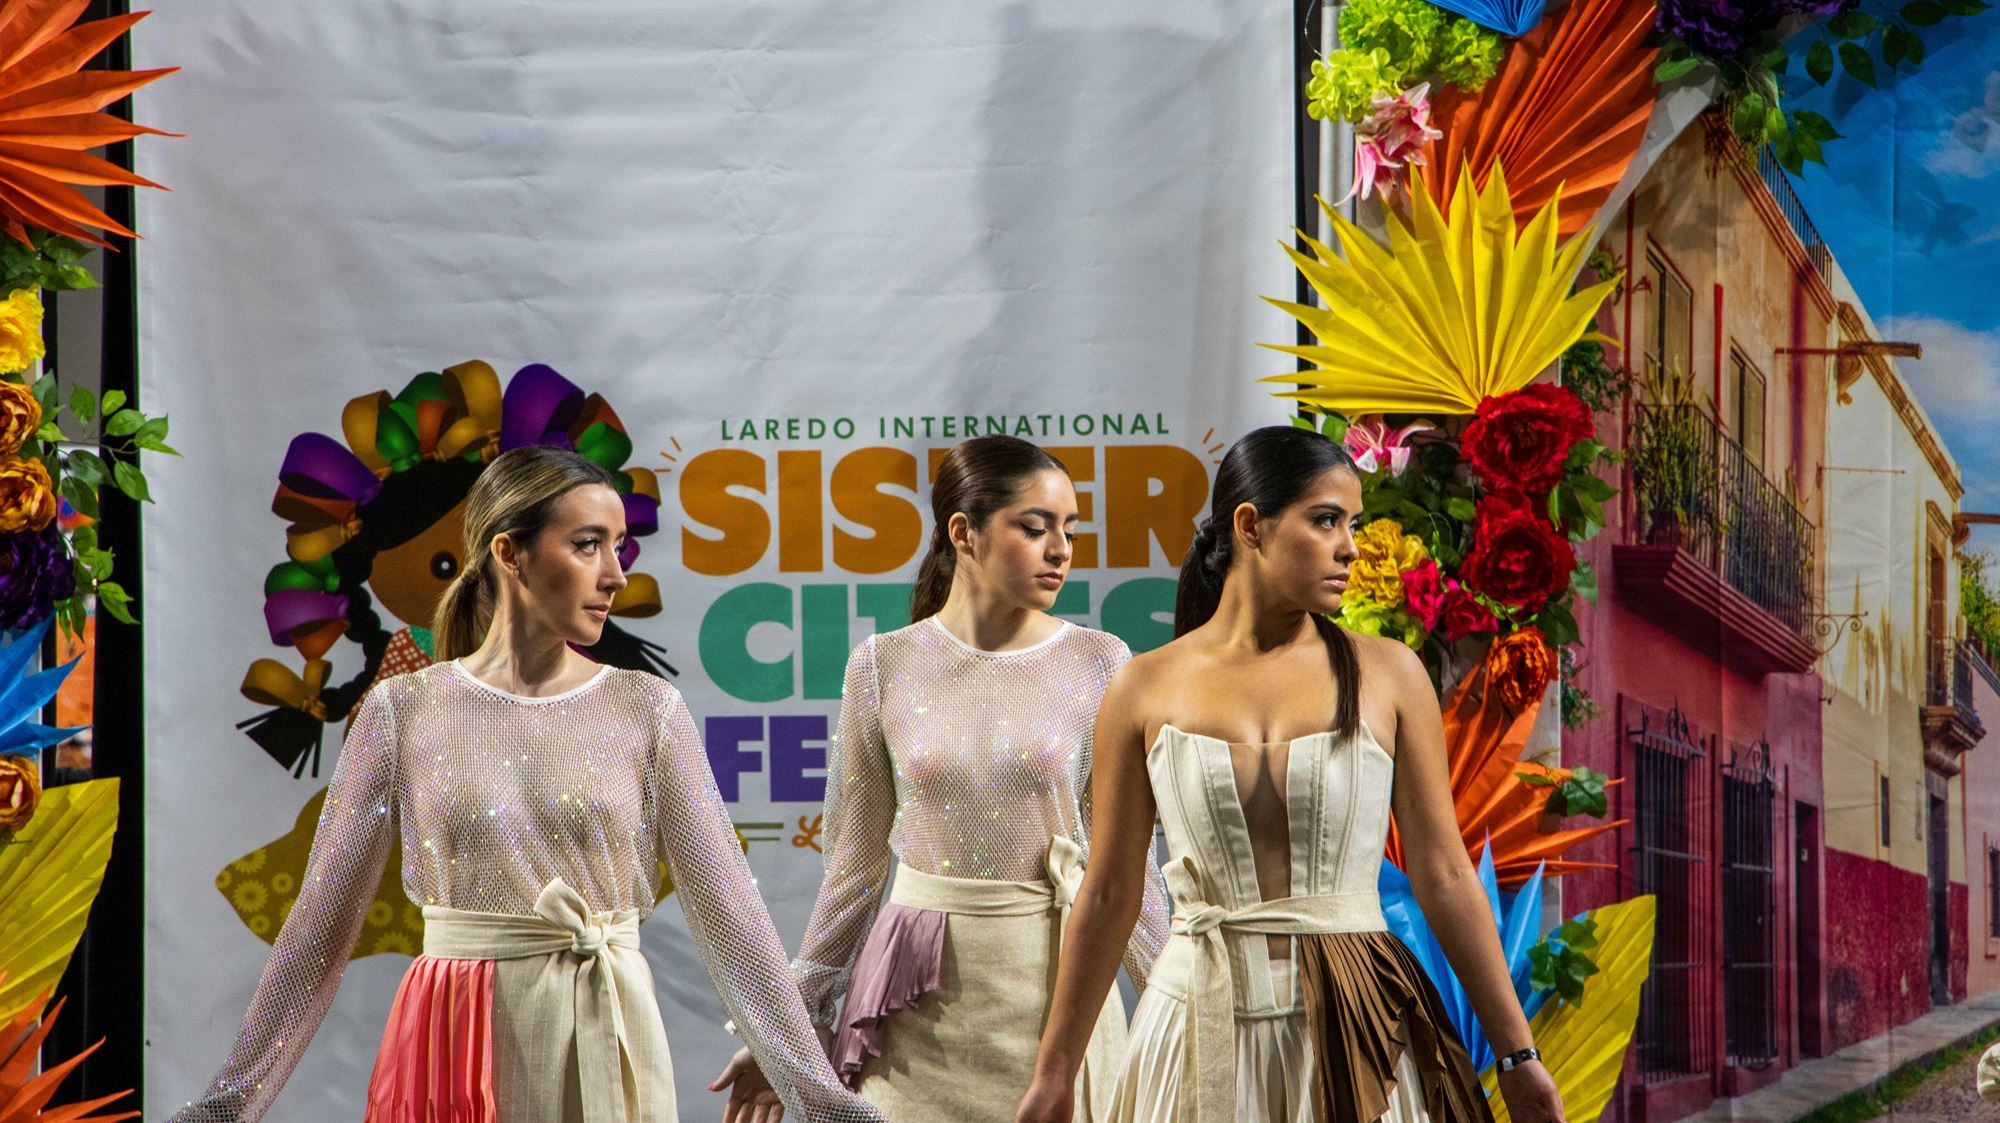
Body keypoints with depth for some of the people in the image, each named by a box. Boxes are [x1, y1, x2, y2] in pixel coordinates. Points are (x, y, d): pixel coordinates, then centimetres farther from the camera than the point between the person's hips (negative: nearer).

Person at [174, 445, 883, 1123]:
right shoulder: (404, 712, -1)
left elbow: (726, 909, -2)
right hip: (457, 1045, -1)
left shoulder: (646, 710, 1)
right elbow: (323, 921, 2)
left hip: (608, 1046, 1)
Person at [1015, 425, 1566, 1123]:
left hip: (1358, 1030, 0)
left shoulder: (1387, 674, 0)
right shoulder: (1145, 690, 0)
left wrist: (1516, 1055, 1)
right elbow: (1109, 895, 6)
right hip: (1205, 1032, 0)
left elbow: (1444, 876, 2)